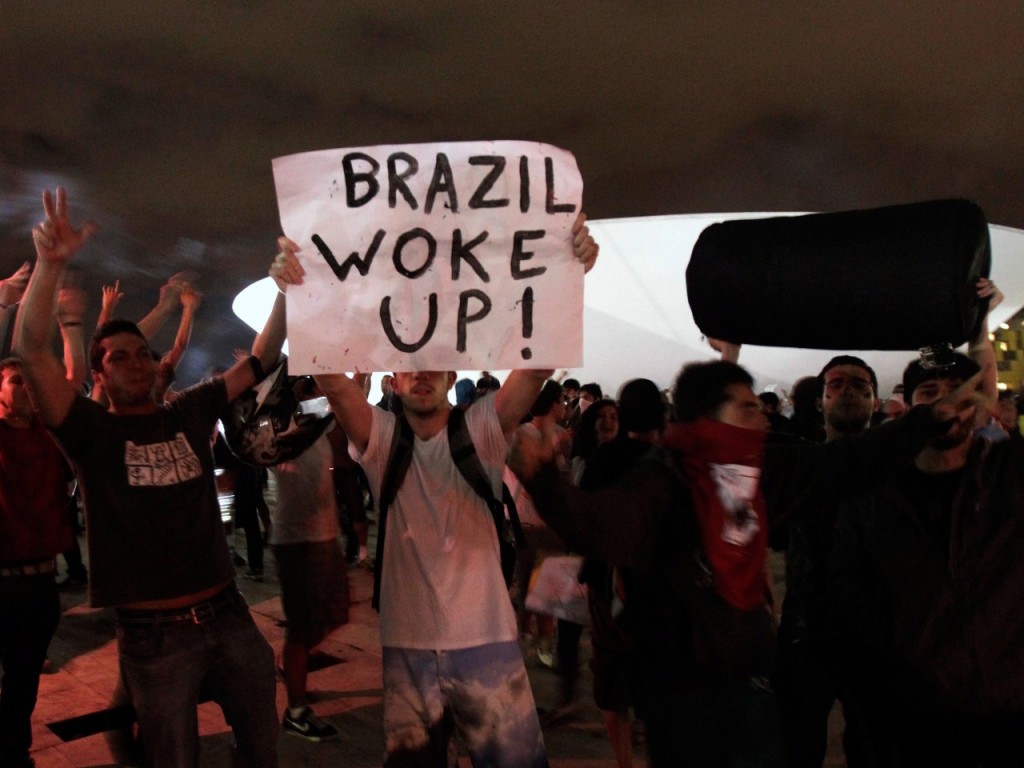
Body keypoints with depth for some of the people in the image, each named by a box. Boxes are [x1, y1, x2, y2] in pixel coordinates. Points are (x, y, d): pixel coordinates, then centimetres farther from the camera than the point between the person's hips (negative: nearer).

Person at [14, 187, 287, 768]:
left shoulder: (190, 412, 6)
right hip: (154, 633, -3)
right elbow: (32, 352, -17)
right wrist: (51, 266, -30)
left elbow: (262, 359, 6)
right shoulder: (92, 430, -3)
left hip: (227, 614, 4)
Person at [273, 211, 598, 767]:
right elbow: (331, 379, -15)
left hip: (487, 643, -1)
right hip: (406, 647, 2)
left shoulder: (483, 427, -3)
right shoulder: (380, 436, 0)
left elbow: (538, 365, -17)